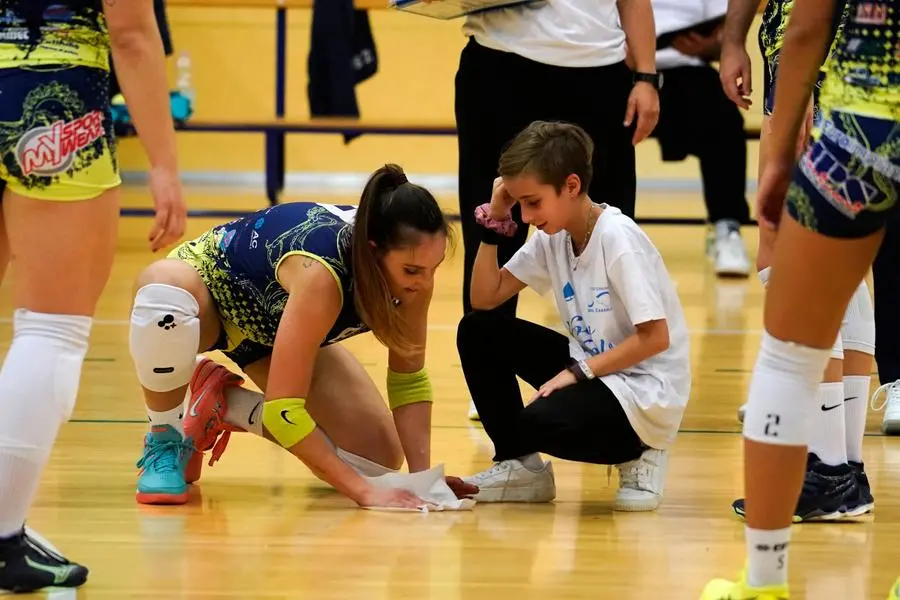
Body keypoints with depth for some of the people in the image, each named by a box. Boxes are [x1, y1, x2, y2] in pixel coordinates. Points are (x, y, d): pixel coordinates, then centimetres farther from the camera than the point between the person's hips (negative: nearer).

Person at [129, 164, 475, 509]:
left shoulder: (413, 261, -25)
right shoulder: (322, 274, -43)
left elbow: (408, 377, -11)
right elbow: (282, 409, -41)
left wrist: (421, 476, -23)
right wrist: (363, 491, -42)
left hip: (271, 327, 6)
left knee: (380, 459, -9)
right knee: (164, 290, -44)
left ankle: (225, 404, 10)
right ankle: (164, 445, -17)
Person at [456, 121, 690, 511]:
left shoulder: (618, 239, -21)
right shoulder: (552, 238, 2)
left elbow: (655, 337, -23)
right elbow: (484, 299, 4)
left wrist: (577, 372, -24)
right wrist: (494, 222, -6)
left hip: (644, 393, -8)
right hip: (590, 369, 8)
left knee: (542, 422, -33)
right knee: (477, 332, -2)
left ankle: (637, 455, -3)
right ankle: (518, 465, 8)